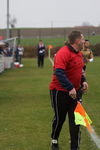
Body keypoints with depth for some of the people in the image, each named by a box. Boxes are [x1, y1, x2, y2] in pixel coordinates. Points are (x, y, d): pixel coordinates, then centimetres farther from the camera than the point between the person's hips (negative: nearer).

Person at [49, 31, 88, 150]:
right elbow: (59, 73, -28)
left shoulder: (79, 54, 7)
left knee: (76, 119, 2)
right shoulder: (63, 53, -21)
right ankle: (54, 140, 35)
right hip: (60, 91, -7)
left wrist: (83, 81, 4)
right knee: (60, 118, 9)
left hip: (74, 91, 7)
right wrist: (70, 88, -32)